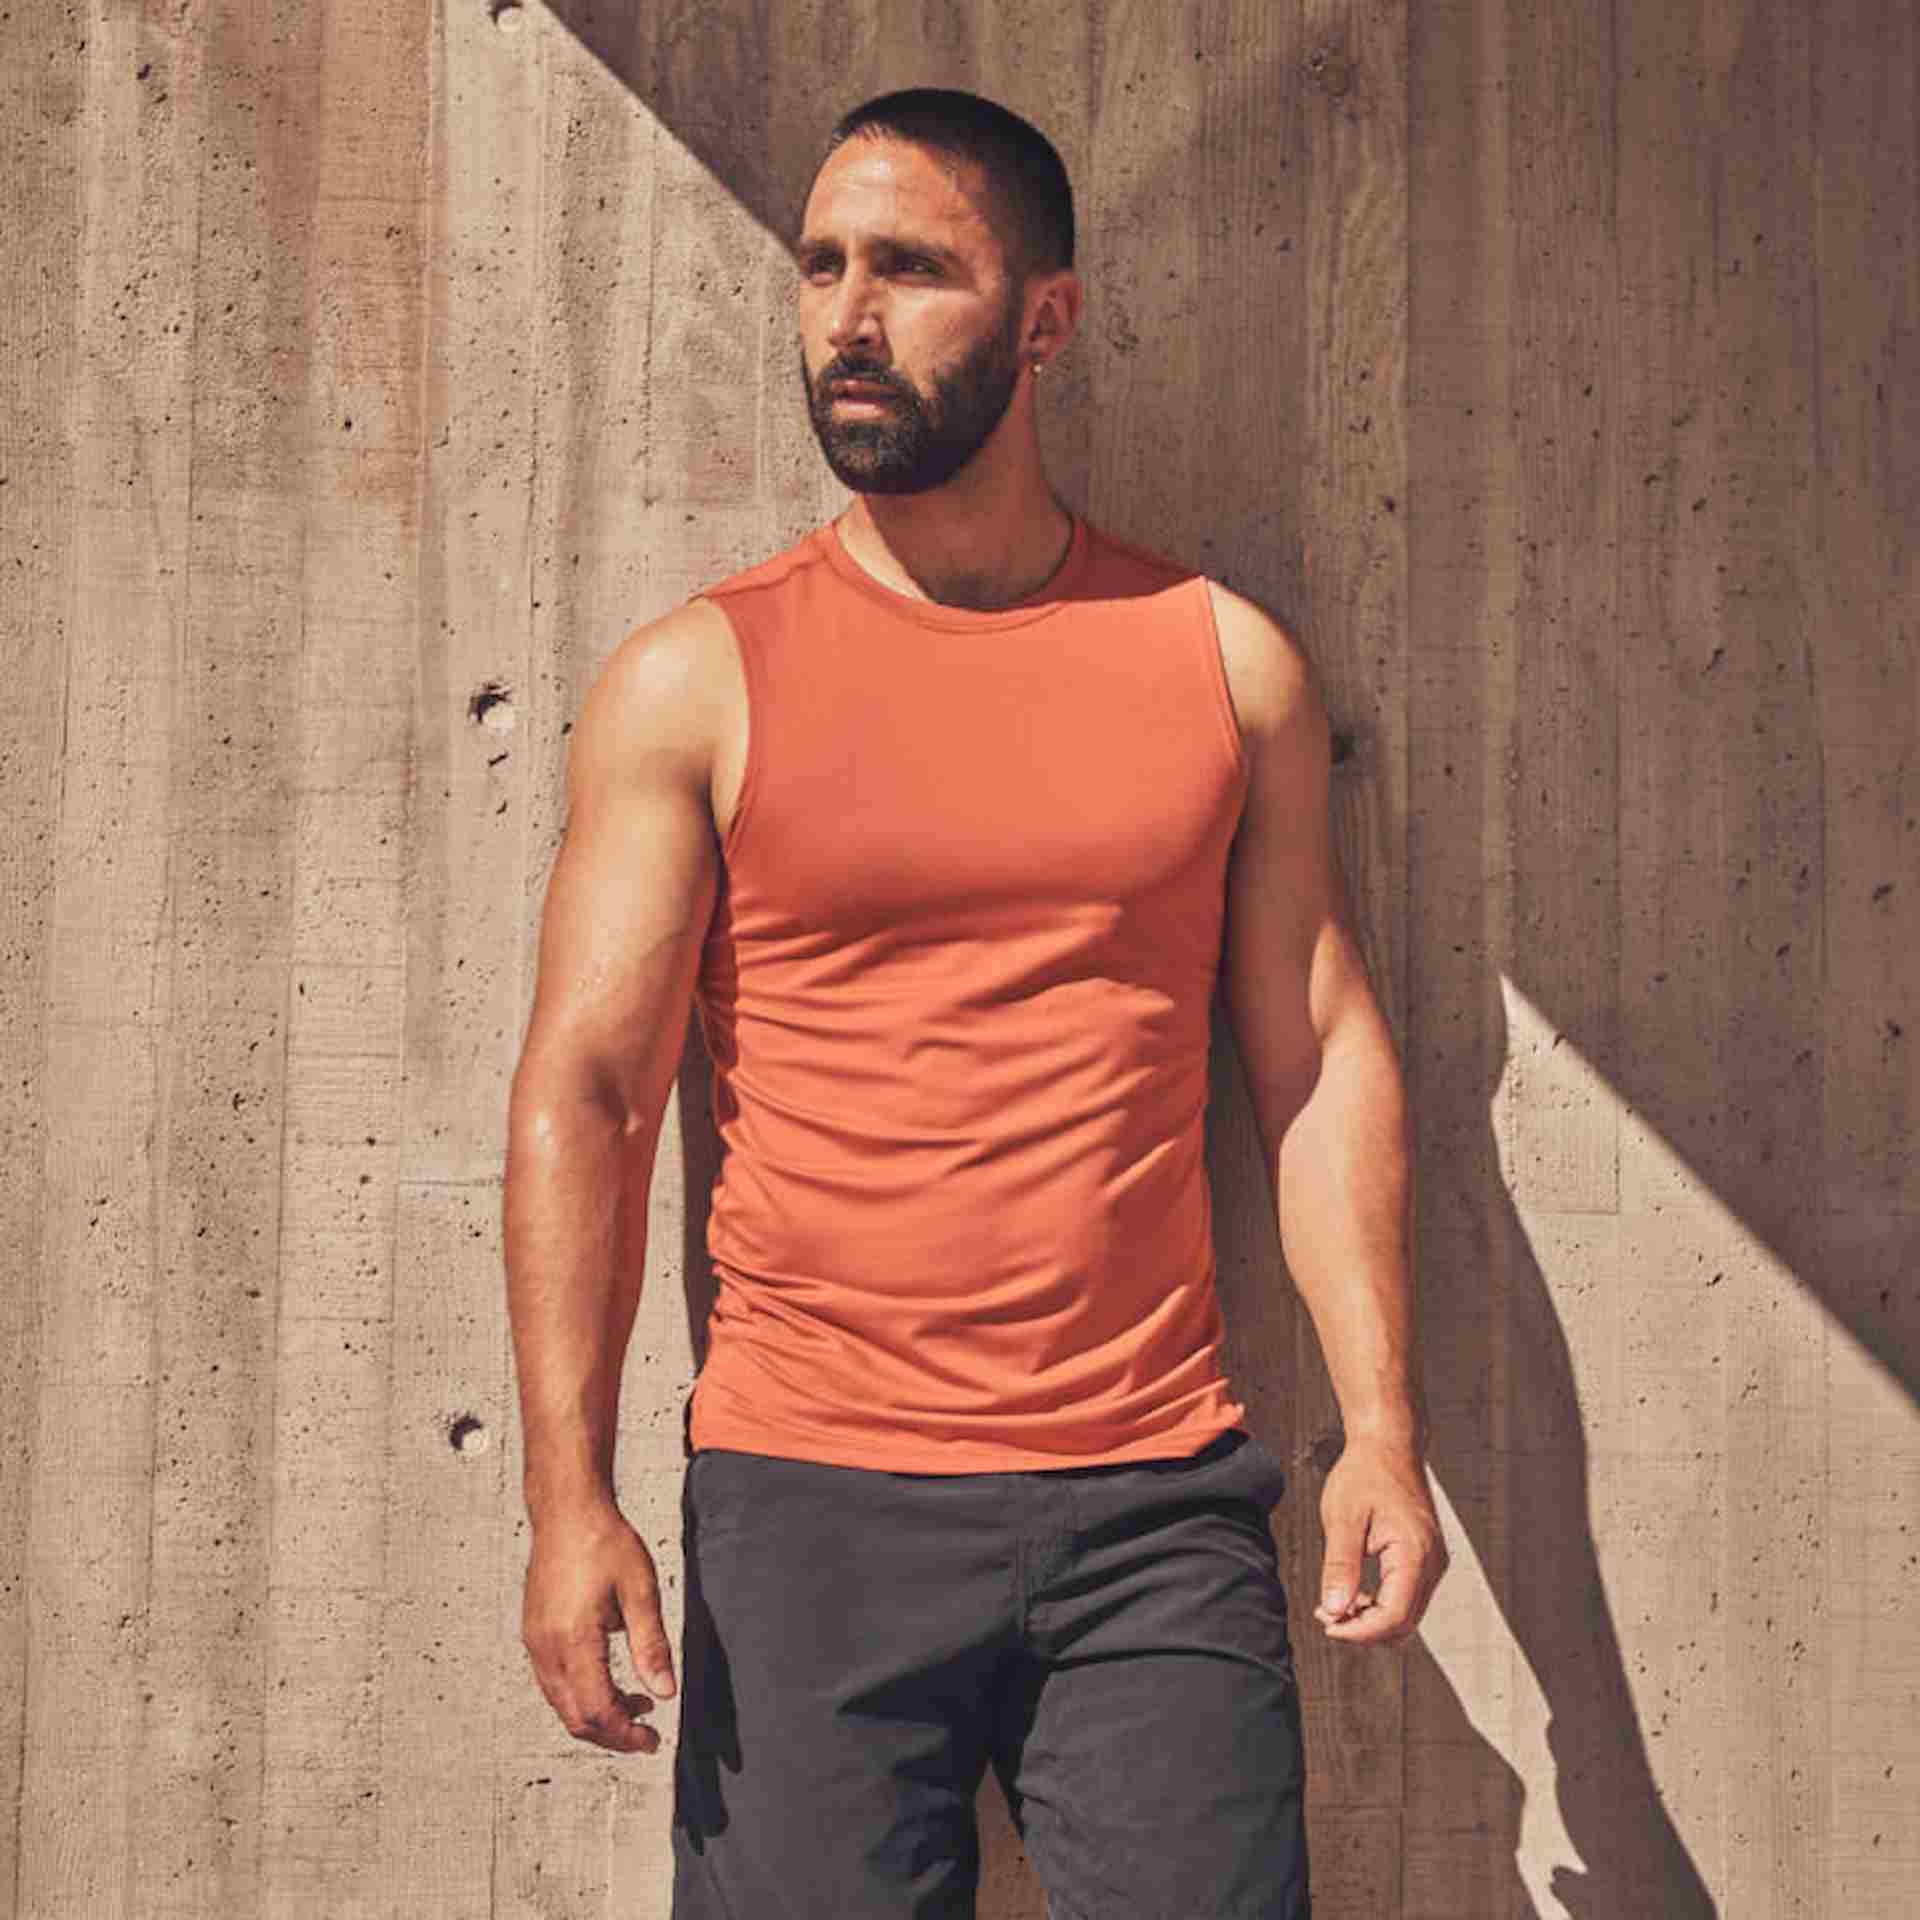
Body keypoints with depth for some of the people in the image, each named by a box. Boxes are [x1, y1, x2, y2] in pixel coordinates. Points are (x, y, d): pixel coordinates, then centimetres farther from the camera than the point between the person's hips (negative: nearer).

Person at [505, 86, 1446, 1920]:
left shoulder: (1226, 659, 8)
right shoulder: (695, 682, 2)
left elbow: (1324, 1059, 10)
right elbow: (580, 1092, -2)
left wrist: (1384, 1424, 2)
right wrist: (571, 1495, -10)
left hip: (1157, 1509, 2)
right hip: (809, 1508, -1)